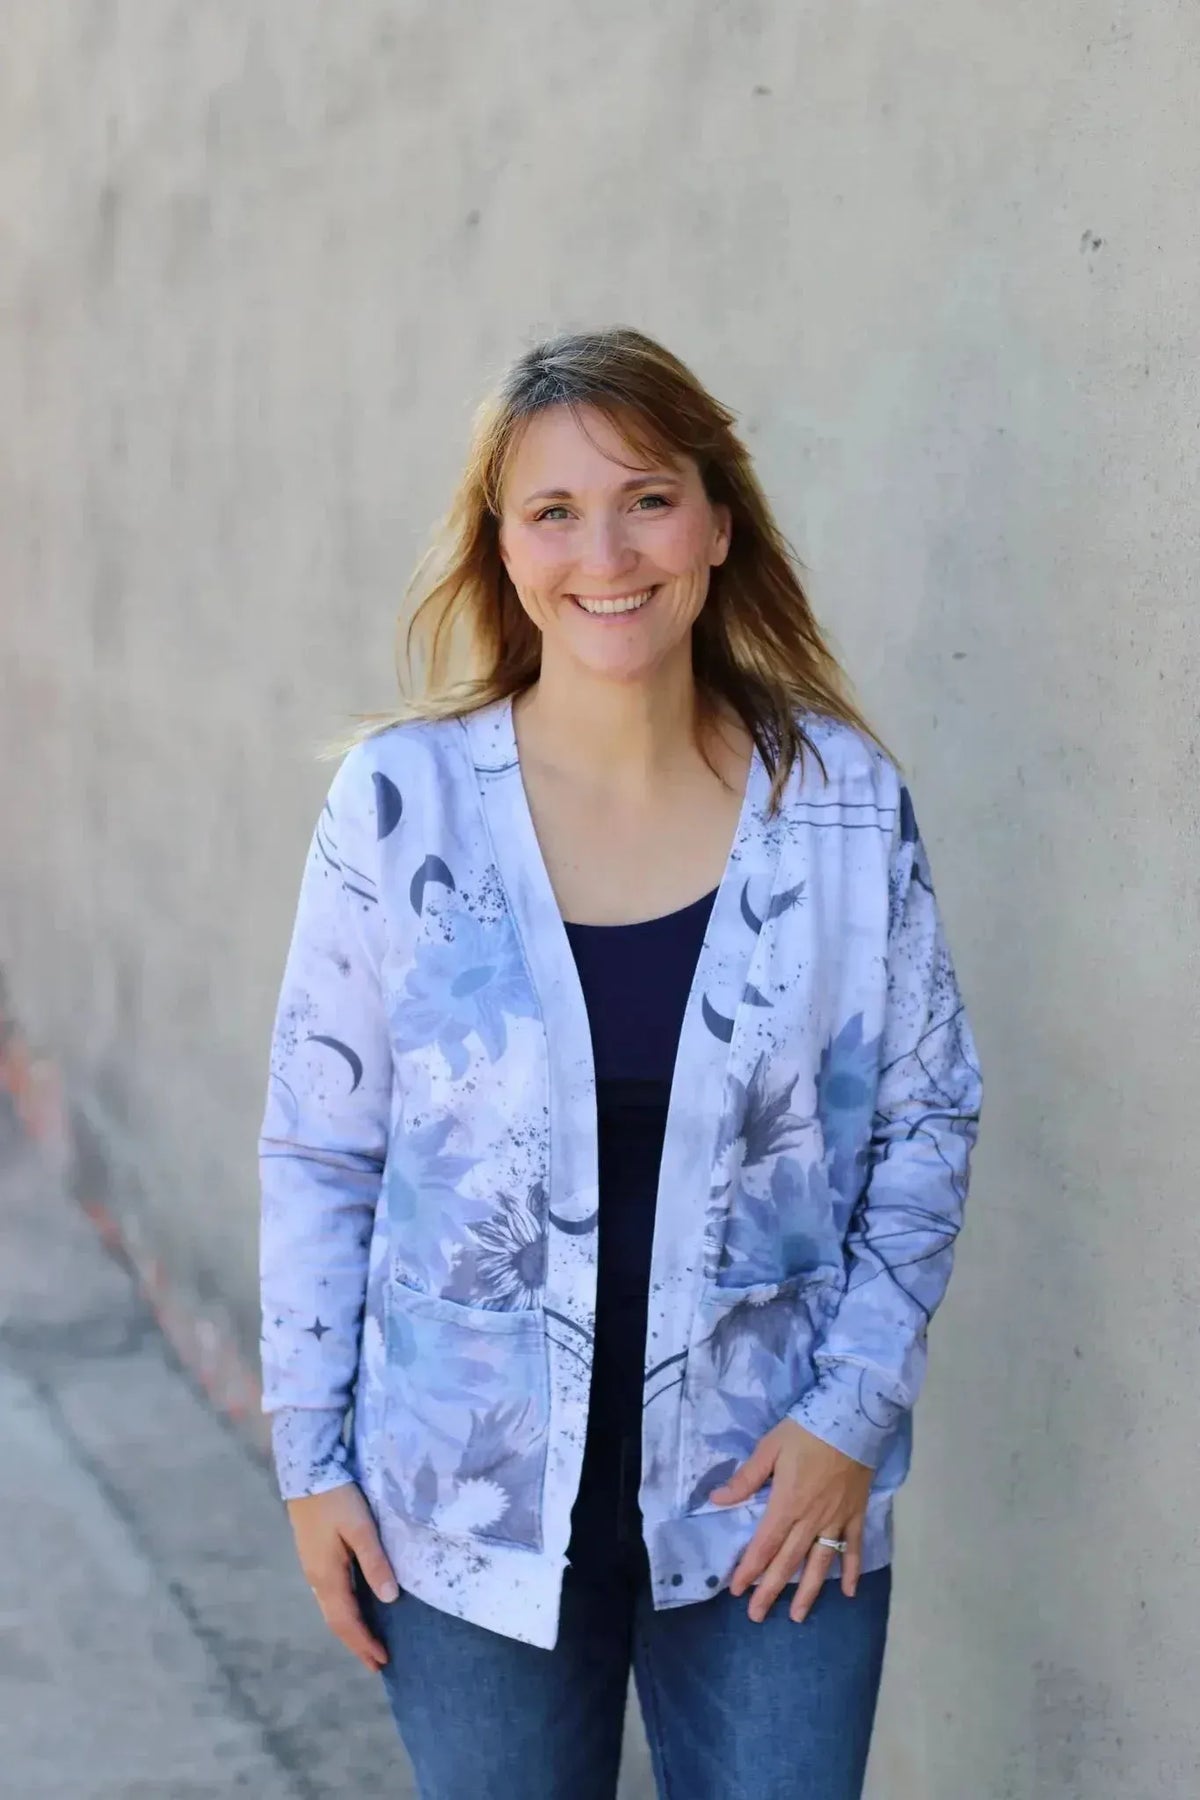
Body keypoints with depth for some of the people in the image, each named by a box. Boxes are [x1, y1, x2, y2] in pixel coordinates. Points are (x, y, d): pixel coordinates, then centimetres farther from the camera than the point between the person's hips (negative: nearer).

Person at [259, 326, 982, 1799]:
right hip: (474, 1510, 0)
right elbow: (317, 1149, -2)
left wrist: (851, 1410, -6)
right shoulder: (403, 800, -8)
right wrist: (312, 1459, -1)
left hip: (772, 1508, 1)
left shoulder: (845, 800, -5)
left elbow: (927, 1121, 2)